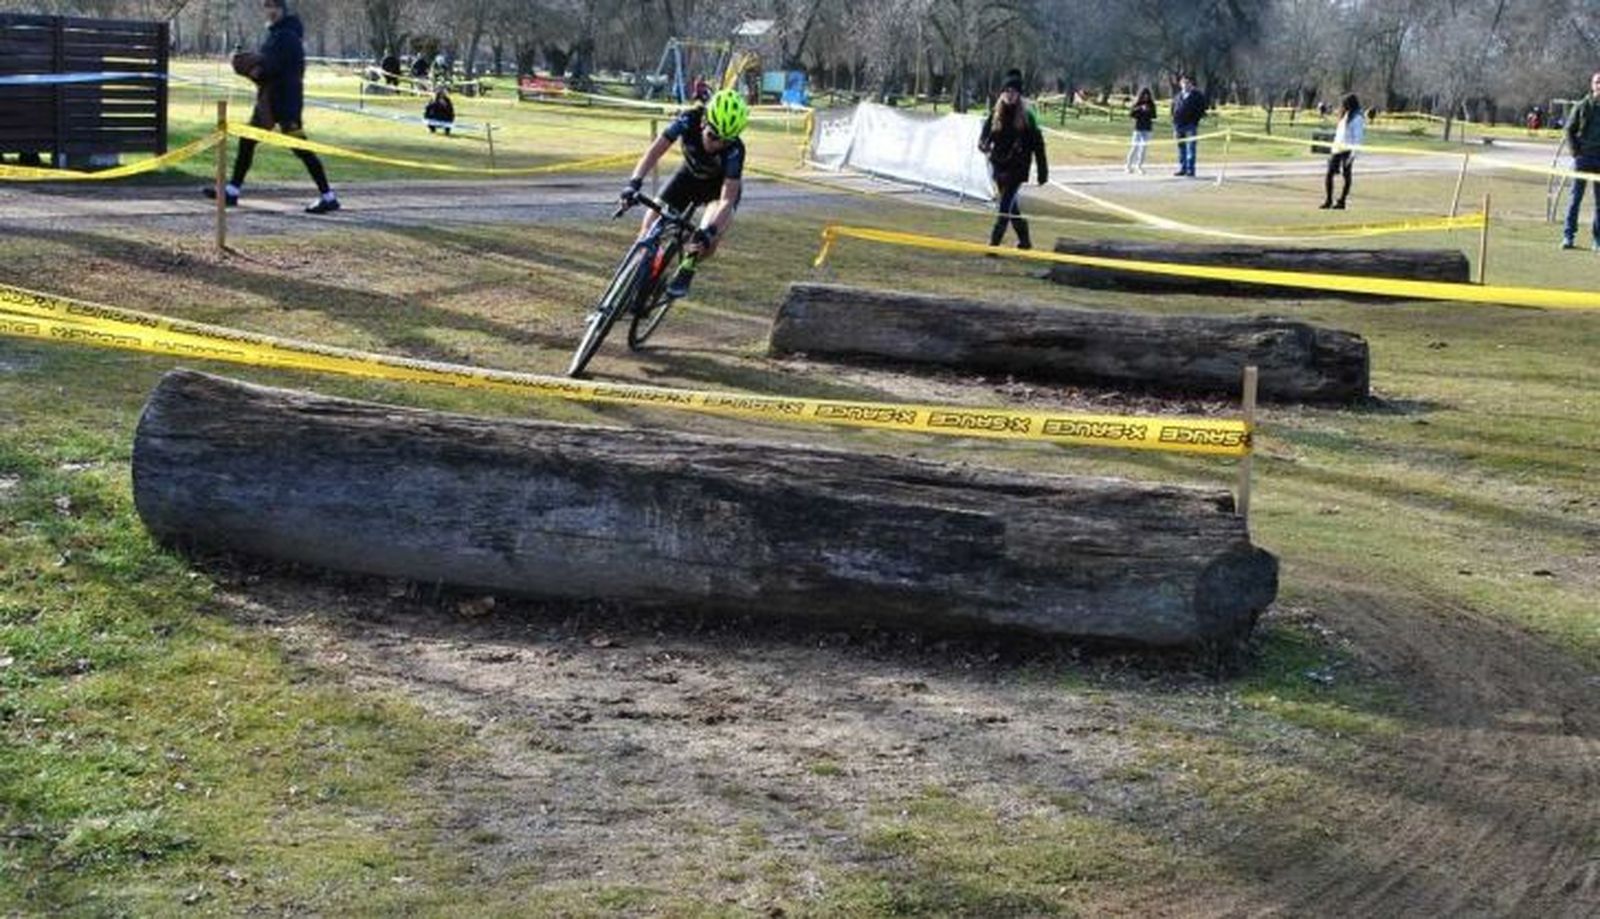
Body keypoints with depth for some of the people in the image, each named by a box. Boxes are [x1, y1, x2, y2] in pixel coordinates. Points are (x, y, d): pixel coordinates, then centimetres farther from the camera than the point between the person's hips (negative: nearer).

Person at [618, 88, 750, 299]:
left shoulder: (734, 150, -37)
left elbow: (728, 199, -39)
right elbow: (655, 151, -34)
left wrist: (709, 230, -55)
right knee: (652, 222, -12)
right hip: (690, 175, 3)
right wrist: (634, 183, -48)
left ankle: (686, 272, -6)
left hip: (720, 185, -3)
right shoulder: (689, 120, -33)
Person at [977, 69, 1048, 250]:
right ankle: (1024, 240, 28)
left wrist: (1042, 171, -4)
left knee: (1005, 206, -12)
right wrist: (984, 145, -19)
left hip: (1017, 167, -5)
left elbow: (1037, 144, -3)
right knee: (1010, 204, 14)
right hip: (999, 165, 5)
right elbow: (985, 135, 7)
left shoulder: (1026, 116, -7)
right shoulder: (995, 114, 3)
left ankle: (994, 243, -13)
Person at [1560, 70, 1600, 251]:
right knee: (1576, 197, 1)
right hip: (1583, 158, -1)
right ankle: (1568, 236, 4)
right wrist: (1576, 152, -4)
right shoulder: (1582, 107, 0)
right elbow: (1570, 130, 5)